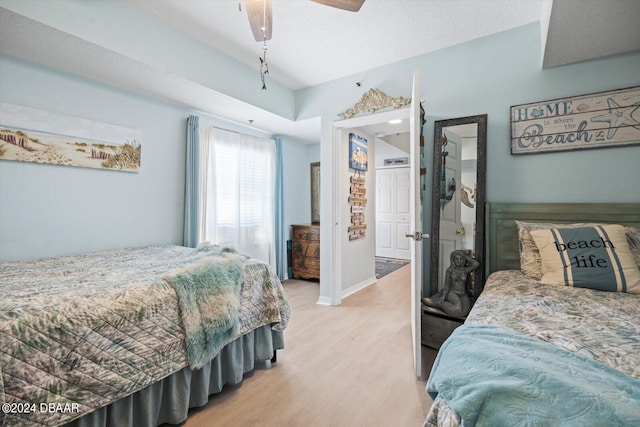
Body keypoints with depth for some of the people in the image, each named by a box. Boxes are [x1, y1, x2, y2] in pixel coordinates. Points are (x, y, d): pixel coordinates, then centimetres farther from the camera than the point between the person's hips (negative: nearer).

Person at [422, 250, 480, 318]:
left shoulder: (465, 270, 8)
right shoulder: (450, 270, 3)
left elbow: (476, 264, -8)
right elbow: (446, 286, 0)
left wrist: (466, 256, 4)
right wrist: (443, 296, -11)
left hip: (463, 295, 4)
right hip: (452, 293, -4)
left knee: (466, 309, -29)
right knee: (458, 309, -34)